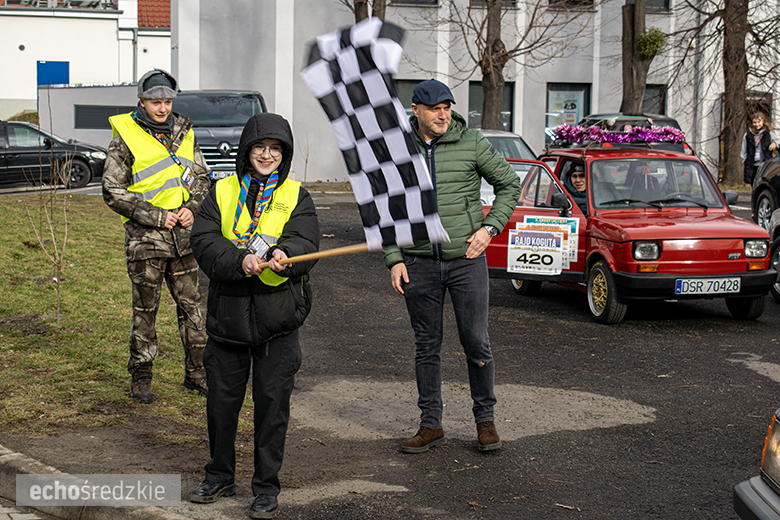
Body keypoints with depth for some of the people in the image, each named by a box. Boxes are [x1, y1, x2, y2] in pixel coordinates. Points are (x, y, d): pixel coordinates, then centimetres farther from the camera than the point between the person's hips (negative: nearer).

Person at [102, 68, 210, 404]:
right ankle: (141, 376, 15)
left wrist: (192, 208, -1)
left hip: (183, 236, 4)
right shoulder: (126, 138, -5)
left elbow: (201, 178, 19)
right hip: (145, 237, -4)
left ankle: (196, 372, 19)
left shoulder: (184, 133, 10)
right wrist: (156, 215, -12)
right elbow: (113, 191, -7)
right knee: (145, 309, 2)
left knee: (191, 306, 8)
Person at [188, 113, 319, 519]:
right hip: (227, 314, 2)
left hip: (277, 320, -2)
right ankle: (220, 477, 30)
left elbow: (305, 245, -10)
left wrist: (284, 256, -33)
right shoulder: (222, 192, 7)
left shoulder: (296, 197, 4)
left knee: (272, 402, 2)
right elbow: (203, 242, -6)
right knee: (221, 399, 11)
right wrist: (240, 261, -24)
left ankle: (266, 487, 15)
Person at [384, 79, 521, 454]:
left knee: (476, 343, 0)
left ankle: (485, 419, 17)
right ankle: (431, 425, 18)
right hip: (419, 264, 2)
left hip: (466, 259, -1)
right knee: (427, 346, 8)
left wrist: (489, 228, -5)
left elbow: (509, 185, 7)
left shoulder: (472, 144, -2)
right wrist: (394, 259, 0)